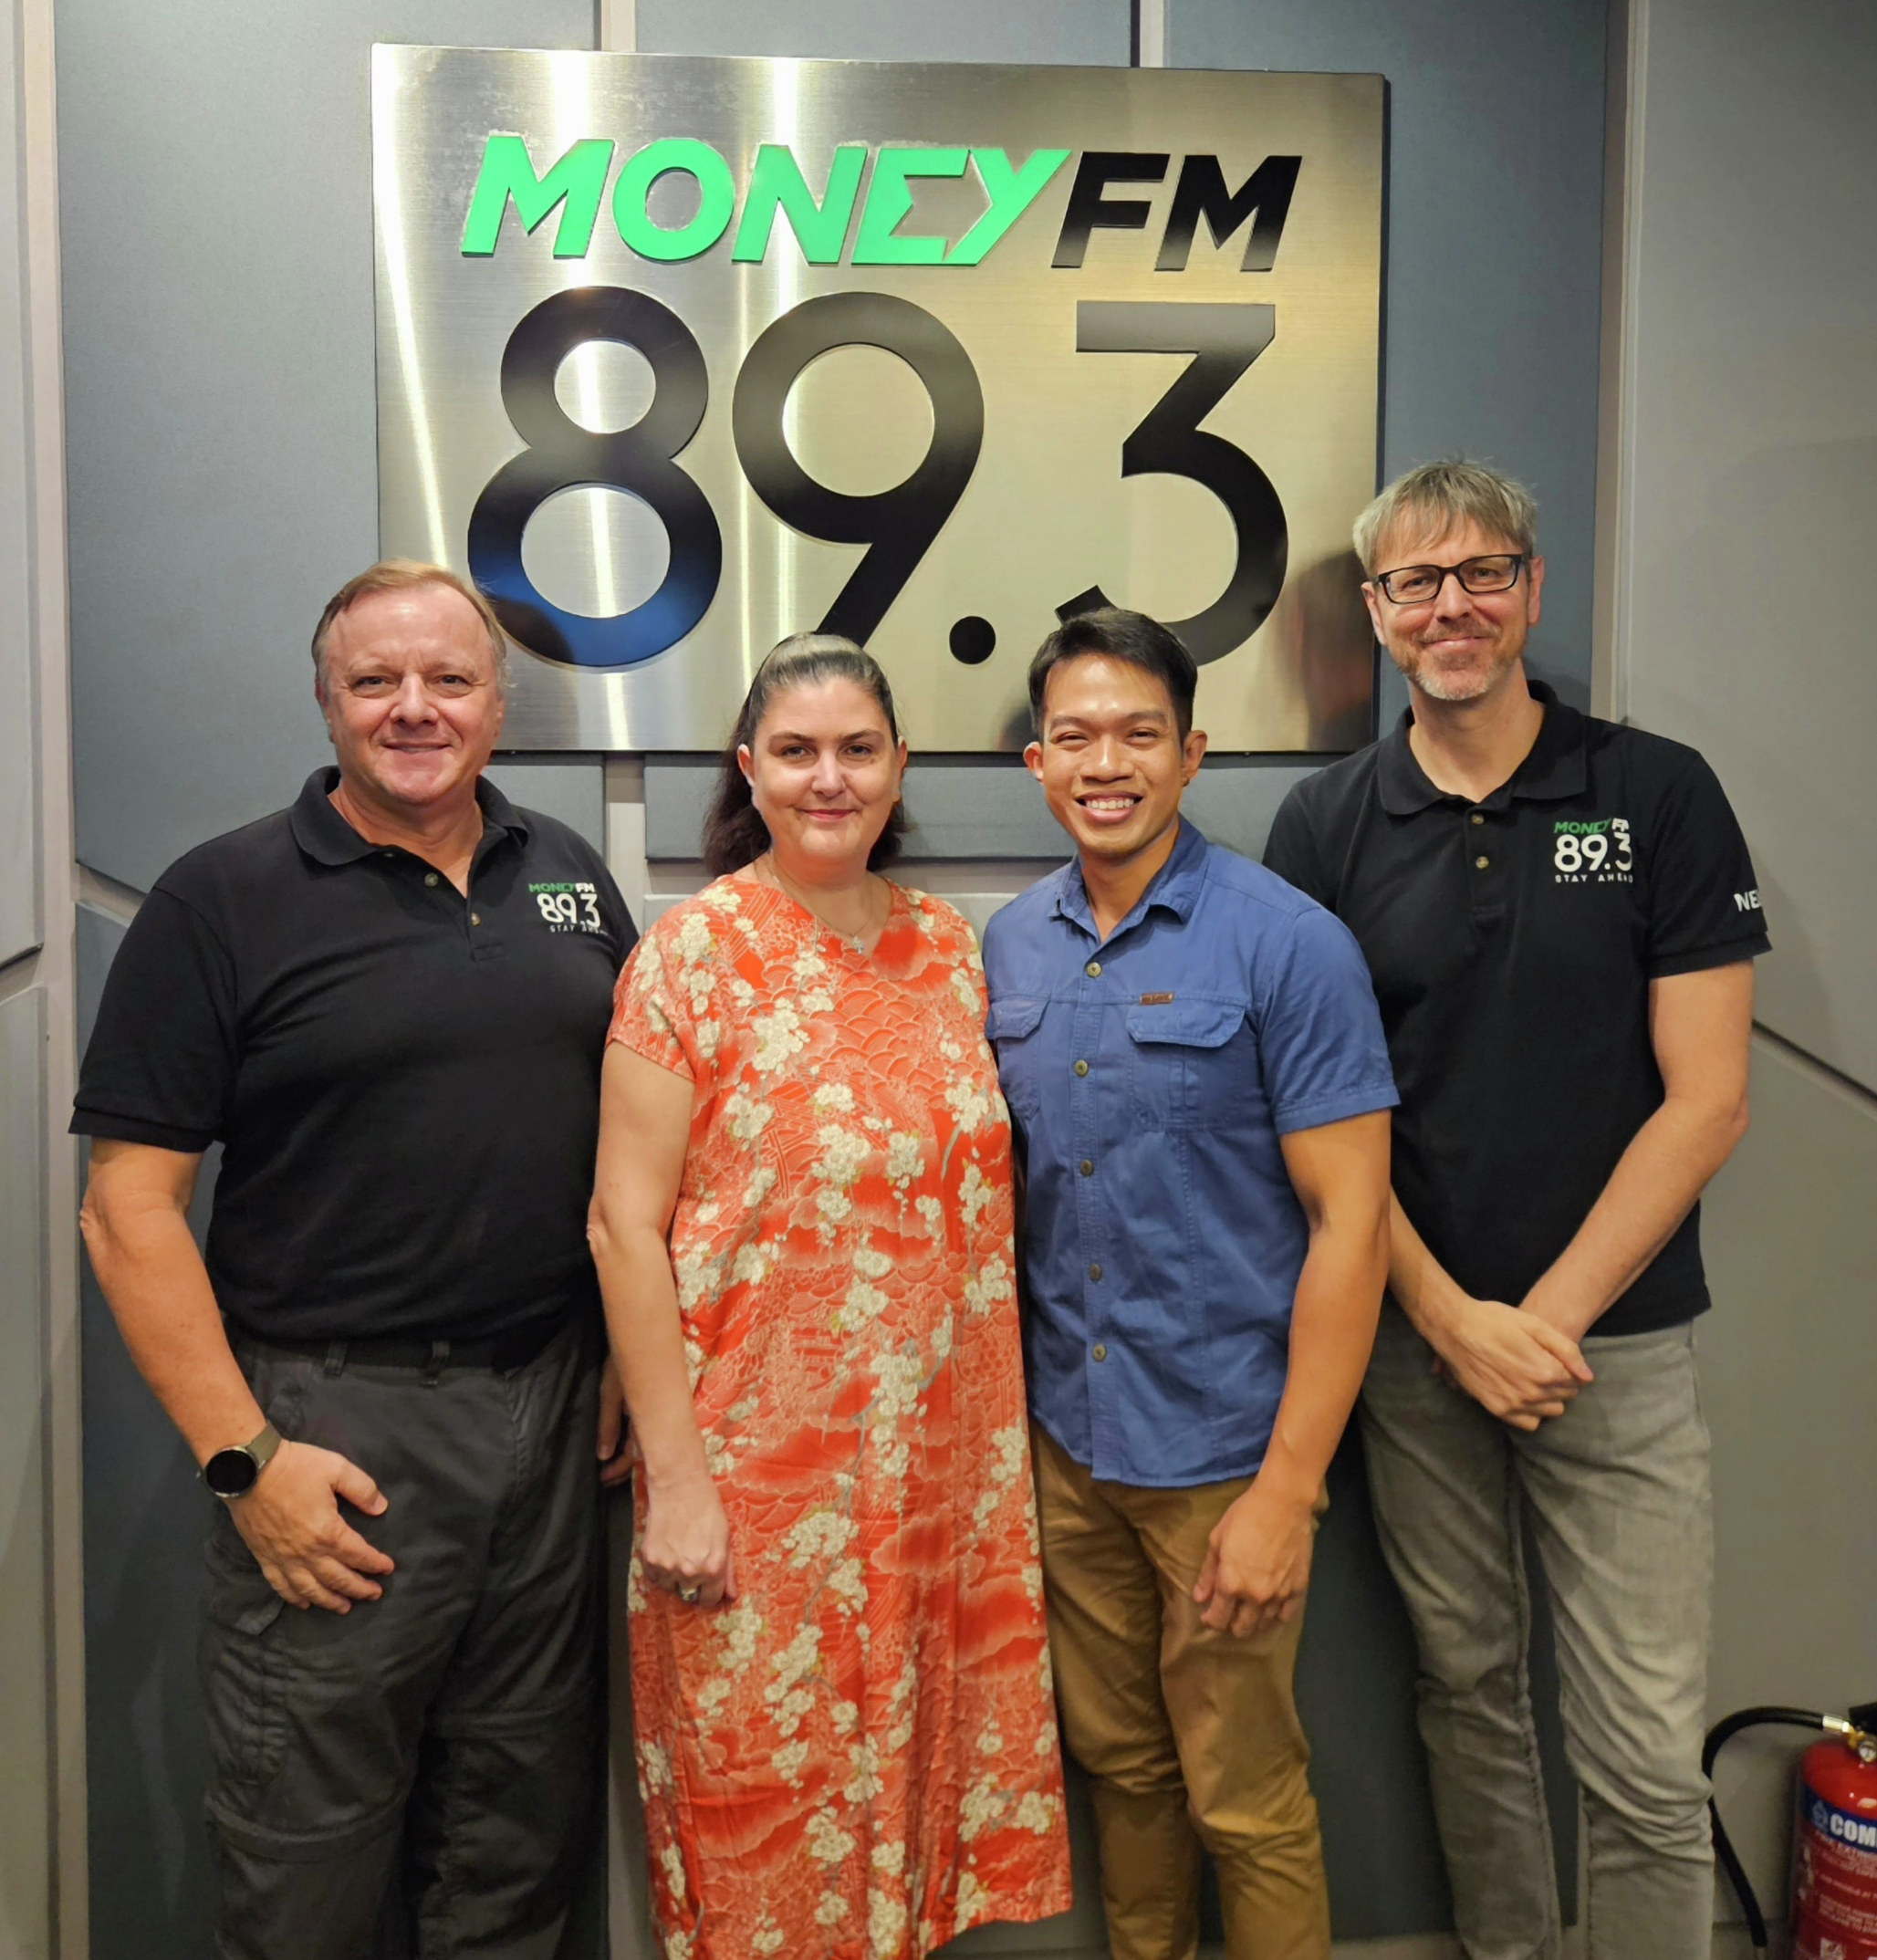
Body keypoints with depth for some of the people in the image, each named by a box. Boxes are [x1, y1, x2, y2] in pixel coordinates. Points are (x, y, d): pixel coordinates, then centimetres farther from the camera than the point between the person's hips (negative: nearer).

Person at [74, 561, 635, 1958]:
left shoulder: (570, 875, 8)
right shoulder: (222, 900, -6)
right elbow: (130, 1203, -9)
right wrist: (246, 1457, -14)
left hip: (551, 1404, 4)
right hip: (334, 1421, -4)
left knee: (524, 1839, 18)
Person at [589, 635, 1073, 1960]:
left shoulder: (949, 945, 6)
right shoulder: (696, 951, -9)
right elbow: (627, 1224, -11)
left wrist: (1005, 1444, 9)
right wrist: (676, 1477, -14)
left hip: (946, 1463, 5)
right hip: (761, 1470, -4)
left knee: (920, 1768, 17)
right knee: (765, 1814, 9)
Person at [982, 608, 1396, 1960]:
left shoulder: (1286, 945, -13)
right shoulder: (1009, 950, 4)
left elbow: (1351, 1220, -15)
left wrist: (1290, 1489, -17)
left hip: (1223, 1450, -5)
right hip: (1066, 1438, 5)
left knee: (1244, 1800, 9)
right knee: (1118, 1759, 20)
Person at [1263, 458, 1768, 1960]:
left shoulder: (1661, 794, -2)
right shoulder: (1326, 827, 2)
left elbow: (1706, 1100, -6)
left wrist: (1549, 1316, -10)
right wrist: (1452, 1317, -8)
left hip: (1614, 1340, -1)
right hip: (1417, 1334, 2)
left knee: (1649, 1761, 1)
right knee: (1469, 1692, 15)